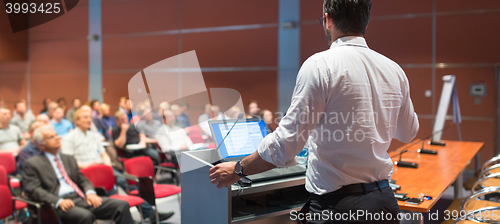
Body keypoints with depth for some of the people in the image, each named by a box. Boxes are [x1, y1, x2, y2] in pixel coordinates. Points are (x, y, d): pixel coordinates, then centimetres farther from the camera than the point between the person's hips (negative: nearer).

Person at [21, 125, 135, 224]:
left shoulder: (69, 159, 25)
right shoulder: (32, 164, 8)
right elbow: (33, 190, -4)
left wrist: (90, 192, -3)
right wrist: (59, 201, -19)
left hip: (81, 198, 6)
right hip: (59, 205, -5)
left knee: (122, 205, -16)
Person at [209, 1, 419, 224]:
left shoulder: (320, 65, -16)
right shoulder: (394, 70, 3)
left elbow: (286, 143, -18)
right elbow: (408, 133, 20)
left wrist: (238, 170, -4)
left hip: (338, 204, -6)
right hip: (384, 200, 7)